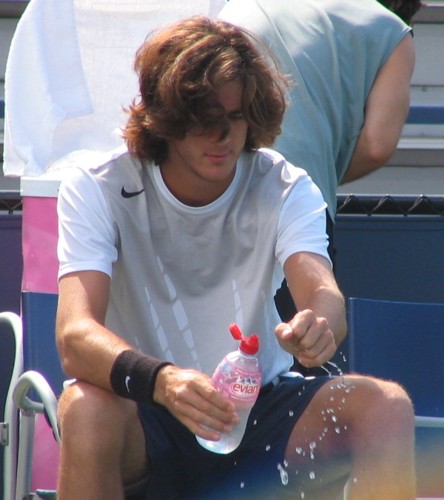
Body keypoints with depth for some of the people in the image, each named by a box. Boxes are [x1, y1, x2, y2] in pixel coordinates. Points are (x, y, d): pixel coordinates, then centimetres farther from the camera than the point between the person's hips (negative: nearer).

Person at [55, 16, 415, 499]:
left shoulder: (284, 188, -3)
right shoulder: (97, 190, -12)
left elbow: (323, 291, -22)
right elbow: (75, 337, -27)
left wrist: (319, 325, -49)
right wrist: (161, 381, -48)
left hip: (258, 411, 3)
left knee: (386, 406, -24)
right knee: (86, 408, -36)